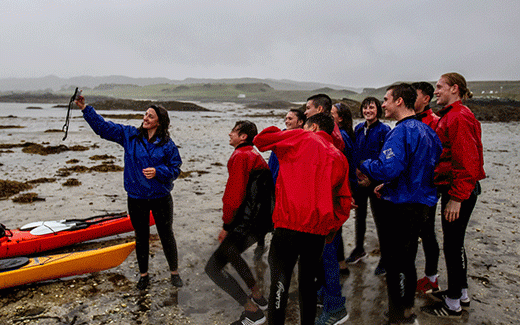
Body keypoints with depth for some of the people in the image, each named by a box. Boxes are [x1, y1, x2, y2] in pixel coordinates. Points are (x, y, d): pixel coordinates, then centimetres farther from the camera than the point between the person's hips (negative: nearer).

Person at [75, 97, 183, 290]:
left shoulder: (167, 144, -7)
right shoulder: (129, 135, -1)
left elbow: (175, 169, -5)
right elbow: (102, 126, 0)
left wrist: (158, 172, -22)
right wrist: (84, 108, -7)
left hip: (161, 197, -2)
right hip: (136, 198, 2)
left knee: (166, 235, 10)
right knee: (141, 237, 14)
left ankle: (174, 272, 29)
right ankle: (143, 275, 32)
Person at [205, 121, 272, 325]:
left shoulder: (240, 156, -13)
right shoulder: (255, 156, 18)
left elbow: (234, 194, -20)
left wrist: (226, 225, -10)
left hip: (247, 224, -10)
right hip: (262, 220, 10)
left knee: (213, 267, -6)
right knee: (231, 253, 32)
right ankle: (258, 298, 36)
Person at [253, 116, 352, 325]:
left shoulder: (301, 139, 2)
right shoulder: (339, 159, 13)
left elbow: (260, 140, 6)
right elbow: (344, 203, 12)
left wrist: (277, 131, 23)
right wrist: (332, 228, 21)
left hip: (289, 225, -5)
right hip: (318, 231, 5)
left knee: (280, 281, 1)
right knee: (308, 281, 20)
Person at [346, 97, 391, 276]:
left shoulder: (384, 130, -9)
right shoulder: (358, 129, 8)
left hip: (375, 181, -6)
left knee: (379, 218, 2)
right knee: (359, 216, 18)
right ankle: (359, 248, 37)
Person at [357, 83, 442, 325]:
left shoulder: (401, 132, -18)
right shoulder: (426, 130, 12)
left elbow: (388, 168, -30)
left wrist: (364, 167, -12)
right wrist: (387, 185, 18)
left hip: (400, 209, -10)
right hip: (420, 205, 10)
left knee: (395, 264, 3)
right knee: (407, 261, 20)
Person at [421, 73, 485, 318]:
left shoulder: (459, 117, -17)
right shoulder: (450, 116, 16)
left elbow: (466, 160, -23)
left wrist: (457, 197, -23)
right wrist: (452, 193, 18)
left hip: (459, 191, -10)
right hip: (455, 189, 10)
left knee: (452, 245, -1)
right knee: (454, 243, 18)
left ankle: (453, 305, 12)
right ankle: (461, 294, 33)